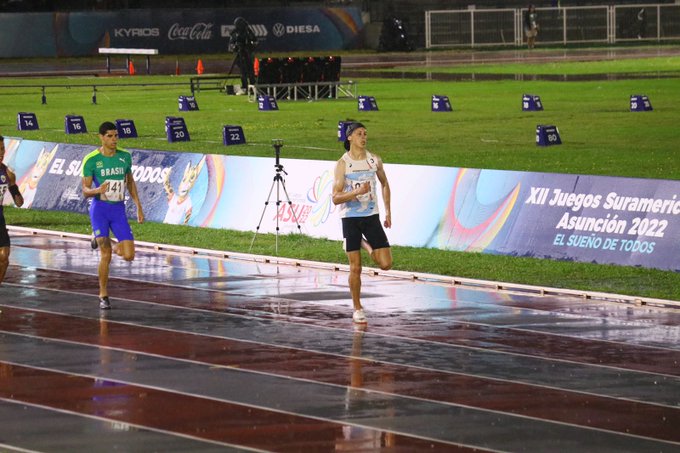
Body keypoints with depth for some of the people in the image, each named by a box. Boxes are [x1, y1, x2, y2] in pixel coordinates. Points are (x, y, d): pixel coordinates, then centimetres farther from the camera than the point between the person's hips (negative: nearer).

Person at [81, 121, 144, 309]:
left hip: (119, 209, 3)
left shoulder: (125, 156, 3)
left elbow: (130, 183, 17)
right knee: (105, 255, -10)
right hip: (100, 209, -3)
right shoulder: (91, 160, -8)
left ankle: (114, 248, 30)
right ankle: (103, 296, 4)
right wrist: (97, 190, -28)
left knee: (129, 255, -6)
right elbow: (85, 190, -6)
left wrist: (139, 207, 13)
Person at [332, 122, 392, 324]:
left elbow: (384, 184, 20)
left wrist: (388, 211, 15)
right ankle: (357, 309, 12)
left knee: (386, 264, -5)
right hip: (350, 218, -3)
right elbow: (336, 198, -12)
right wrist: (357, 192, -27)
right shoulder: (343, 164, -8)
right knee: (355, 268, -1)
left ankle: (366, 246, 26)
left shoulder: (375, 160, 3)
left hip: (371, 217, 3)